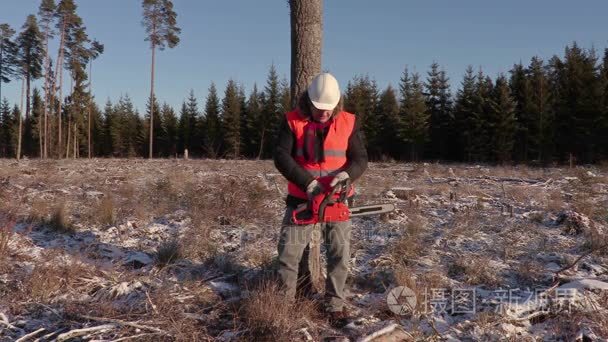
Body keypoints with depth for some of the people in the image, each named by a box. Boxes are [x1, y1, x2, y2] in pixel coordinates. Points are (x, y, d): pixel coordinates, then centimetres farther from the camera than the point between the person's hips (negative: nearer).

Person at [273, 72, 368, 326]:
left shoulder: (348, 123, -3)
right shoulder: (293, 121, -6)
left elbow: (360, 159, -1)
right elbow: (281, 156, -14)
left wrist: (346, 175, -23)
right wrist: (307, 182, -23)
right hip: (302, 197, 0)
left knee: (340, 254, 2)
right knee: (289, 250, 3)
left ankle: (335, 305, 16)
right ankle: (286, 299, 21)